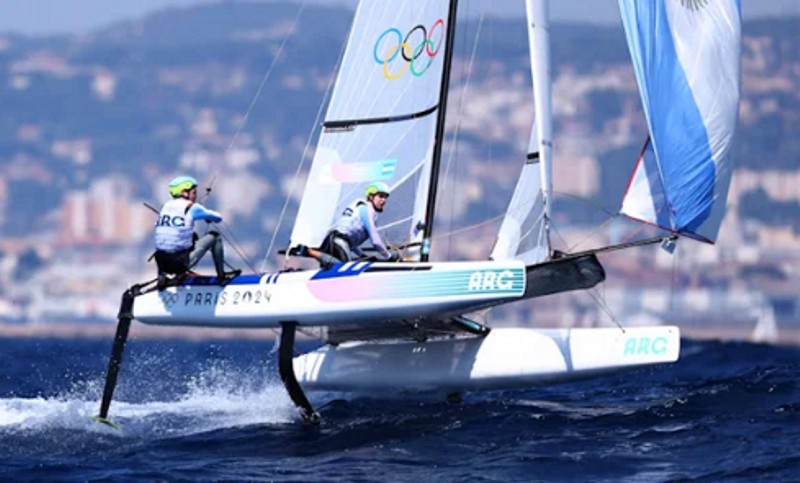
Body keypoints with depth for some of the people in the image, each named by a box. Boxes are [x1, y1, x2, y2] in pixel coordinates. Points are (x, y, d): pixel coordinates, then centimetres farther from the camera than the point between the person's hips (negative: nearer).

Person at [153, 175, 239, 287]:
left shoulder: (165, 206, 12)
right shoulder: (191, 207, -3)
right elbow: (218, 218, 8)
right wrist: (209, 218, 32)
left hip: (161, 262, 6)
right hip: (181, 262, -6)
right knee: (214, 236, 10)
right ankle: (221, 276, 18)